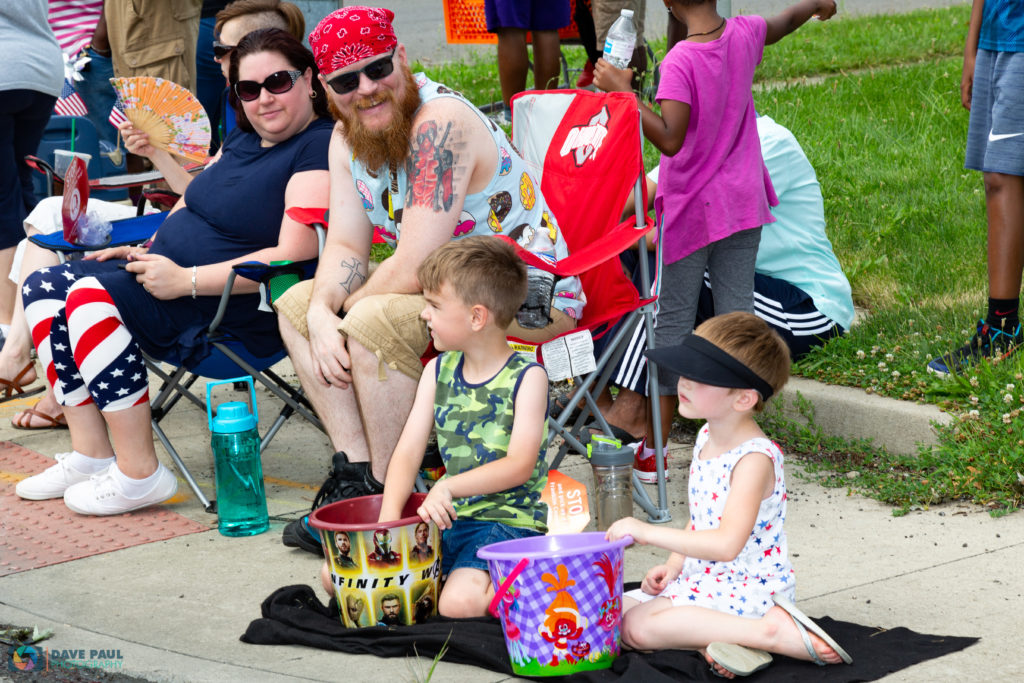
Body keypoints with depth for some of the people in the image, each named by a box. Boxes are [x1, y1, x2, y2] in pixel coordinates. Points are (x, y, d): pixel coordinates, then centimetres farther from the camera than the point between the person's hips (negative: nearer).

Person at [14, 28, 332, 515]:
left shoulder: (319, 151, -15)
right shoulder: (242, 138, 15)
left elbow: (294, 259, -24)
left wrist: (186, 280, -24)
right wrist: (144, 253, 7)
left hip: (238, 313, -10)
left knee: (93, 294, -28)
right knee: (42, 288, 2)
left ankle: (139, 475, -24)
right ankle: (91, 455, -2)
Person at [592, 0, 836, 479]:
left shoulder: (681, 61, -21)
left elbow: (670, 139, -29)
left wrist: (622, 92, -28)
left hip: (691, 210, -5)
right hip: (743, 204, 5)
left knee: (673, 318, 3)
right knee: (737, 313, 8)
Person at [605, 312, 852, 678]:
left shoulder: (755, 458, -22)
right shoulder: (706, 438, 7)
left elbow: (726, 543, -31)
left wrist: (648, 532, -27)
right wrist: (673, 565, 4)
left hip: (747, 587, -10)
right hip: (701, 577, 10)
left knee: (639, 625, -24)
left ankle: (772, 632, -21)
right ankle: (727, 637, -12)